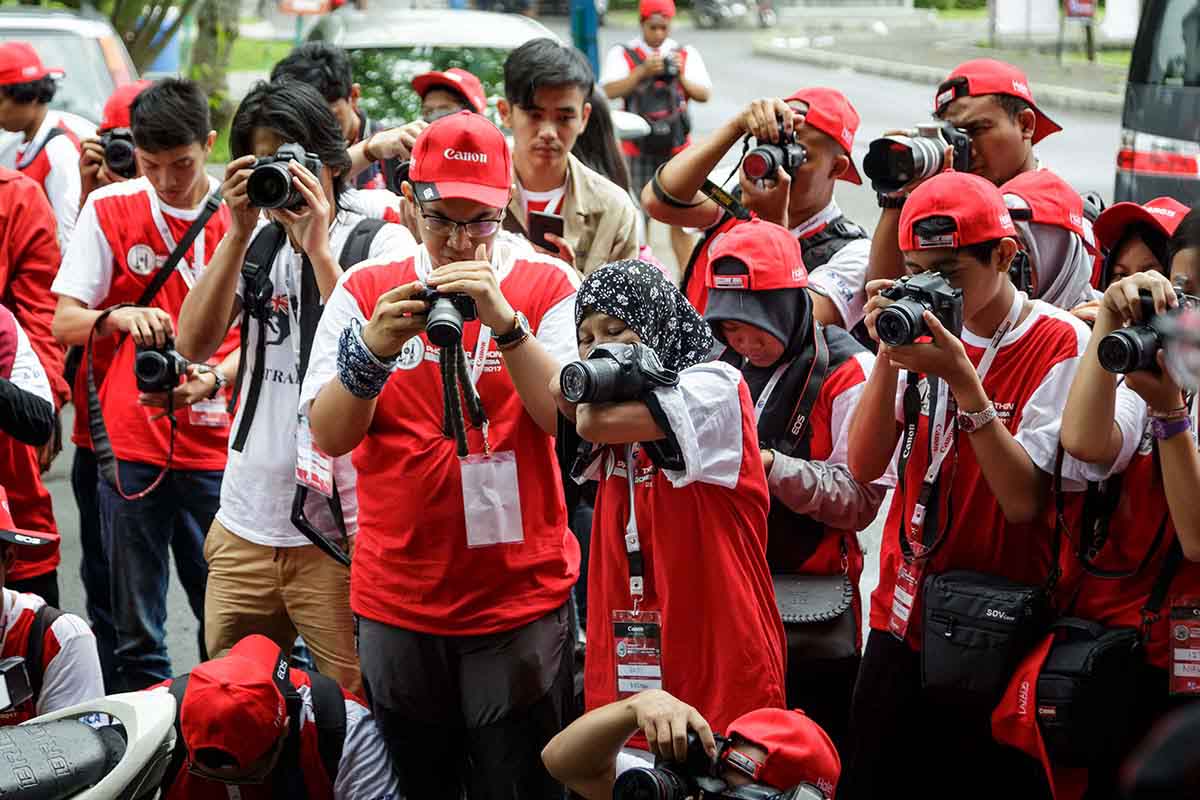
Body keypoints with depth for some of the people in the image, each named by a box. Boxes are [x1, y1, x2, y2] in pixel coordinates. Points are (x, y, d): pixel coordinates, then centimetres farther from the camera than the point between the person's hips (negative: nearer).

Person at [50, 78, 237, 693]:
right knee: (135, 627, 5)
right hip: (129, 444, 0)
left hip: (217, 446, 0)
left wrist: (214, 378, -17)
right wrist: (120, 316, -18)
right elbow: (63, 322, 3)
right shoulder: (108, 210, 3)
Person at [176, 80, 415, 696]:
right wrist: (240, 234, -8)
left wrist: (318, 247, -18)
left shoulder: (381, 243, -4)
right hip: (245, 523, 5)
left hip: (342, 530, -5)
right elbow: (195, 344, -1)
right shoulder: (256, 242, 10)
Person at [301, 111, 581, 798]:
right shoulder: (366, 290, 2)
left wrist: (502, 320, -25)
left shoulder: (548, 285, 0)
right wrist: (373, 349, -22)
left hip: (520, 596, -1)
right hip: (397, 599, 2)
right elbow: (329, 436, -5)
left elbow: (569, 418, -13)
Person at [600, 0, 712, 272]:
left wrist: (681, 76, -10)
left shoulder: (686, 53, 11)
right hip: (637, 146, -1)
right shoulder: (622, 54, 4)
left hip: (676, 146, 1)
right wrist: (643, 71, -18)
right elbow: (609, 91, -10)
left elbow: (704, 94, 6)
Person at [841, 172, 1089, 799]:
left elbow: (1023, 499, -18)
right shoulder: (925, 328, 6)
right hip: (904, 615, 5)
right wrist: (888, 355, -14)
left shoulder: (1060, 344, -10)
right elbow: (864, 466, -3)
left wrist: (962, 378, -25)